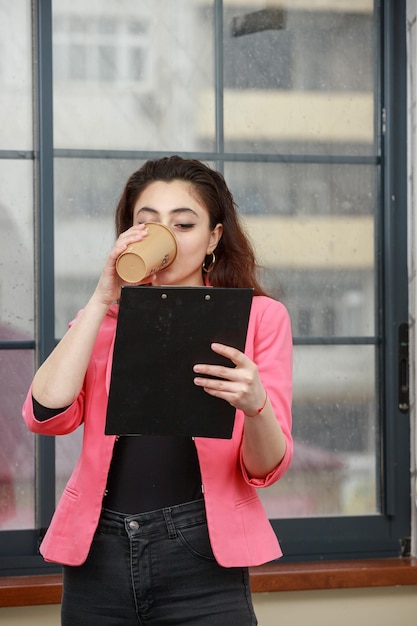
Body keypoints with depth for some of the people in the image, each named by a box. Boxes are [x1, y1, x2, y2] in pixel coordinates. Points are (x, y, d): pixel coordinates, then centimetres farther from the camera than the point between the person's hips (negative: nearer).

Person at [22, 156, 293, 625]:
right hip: (97, 556, 3)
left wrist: (254, 404, -24)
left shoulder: (259, 315, 2)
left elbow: (266, 469, -3)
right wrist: (102, 300, -7)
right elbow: (46, 414, -5)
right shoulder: (104, 317, 11)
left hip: (199, 559, -2)